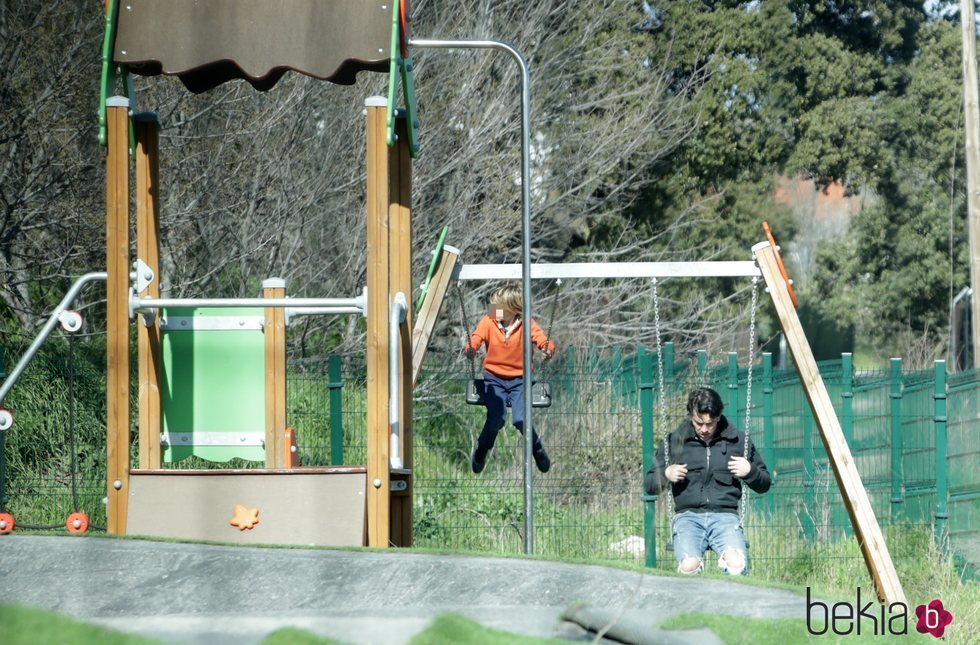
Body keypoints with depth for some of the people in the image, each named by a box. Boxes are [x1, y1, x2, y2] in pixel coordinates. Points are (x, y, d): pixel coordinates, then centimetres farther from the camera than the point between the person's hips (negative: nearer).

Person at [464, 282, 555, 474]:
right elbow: (476, 338, -17)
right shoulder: (488, 322, -3)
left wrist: (547, 349, -40)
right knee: (496, 418, -22)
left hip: (519, 380, -1)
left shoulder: (526, 325, -5)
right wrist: (470, 349, -41)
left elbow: (541, 339, -16)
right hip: (494, 379, 1)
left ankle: (538, 450, 9)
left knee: (520, 420, -22)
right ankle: (480, 452, 9)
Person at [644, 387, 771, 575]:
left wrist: (750, 471, -2)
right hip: (687, 516, 0)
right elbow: (649, 485, 18)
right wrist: (665, 475, -3)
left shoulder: (737, 440, 12)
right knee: (689, 565, -32)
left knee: (737, 563, -33)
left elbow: (764, 484, 19)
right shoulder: (675, 441, 11)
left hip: (725, 516, 0)